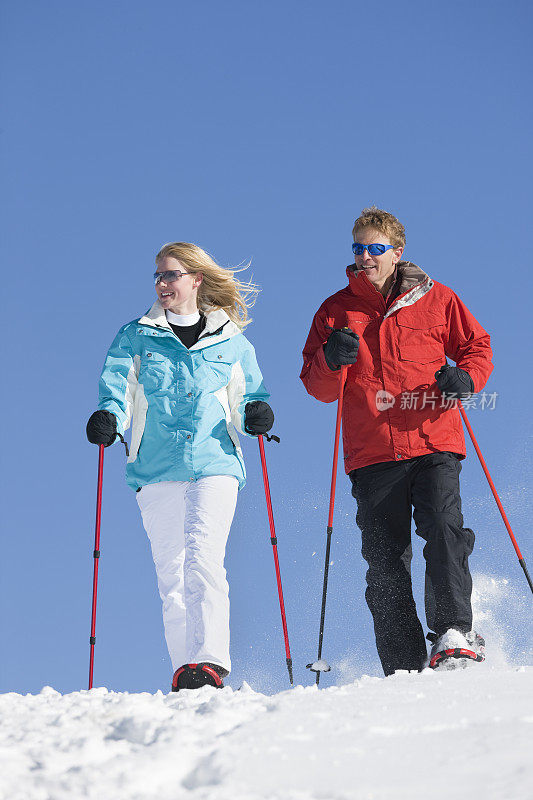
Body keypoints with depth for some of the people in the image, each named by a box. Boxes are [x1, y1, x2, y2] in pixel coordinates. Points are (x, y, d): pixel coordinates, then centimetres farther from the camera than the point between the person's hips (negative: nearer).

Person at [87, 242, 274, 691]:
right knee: (171, 572, 0)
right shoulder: (136, 338, 14)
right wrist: (109, 417, -20)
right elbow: (117, 387, 2)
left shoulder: (232, 342, 14)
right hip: (157, 470, 2)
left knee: (204, 560, -19)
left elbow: (249, 397, 18)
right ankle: (185, 670, 6)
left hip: (216, 465, -2)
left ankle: (209, 664, -24)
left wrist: (255, 413, -5)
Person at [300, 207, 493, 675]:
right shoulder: (336, 311, 11)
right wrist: (331, 359, -14)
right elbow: (319, 389, 8)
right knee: (385, 560, -1)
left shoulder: (436, 299, 9)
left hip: (434, 446, -1)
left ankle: (454, 634, -18)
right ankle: (403, 668, 4)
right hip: (373, 455, 1)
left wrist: (466, 377, -8)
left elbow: (478, 347, 14)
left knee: (444, 531, -23)